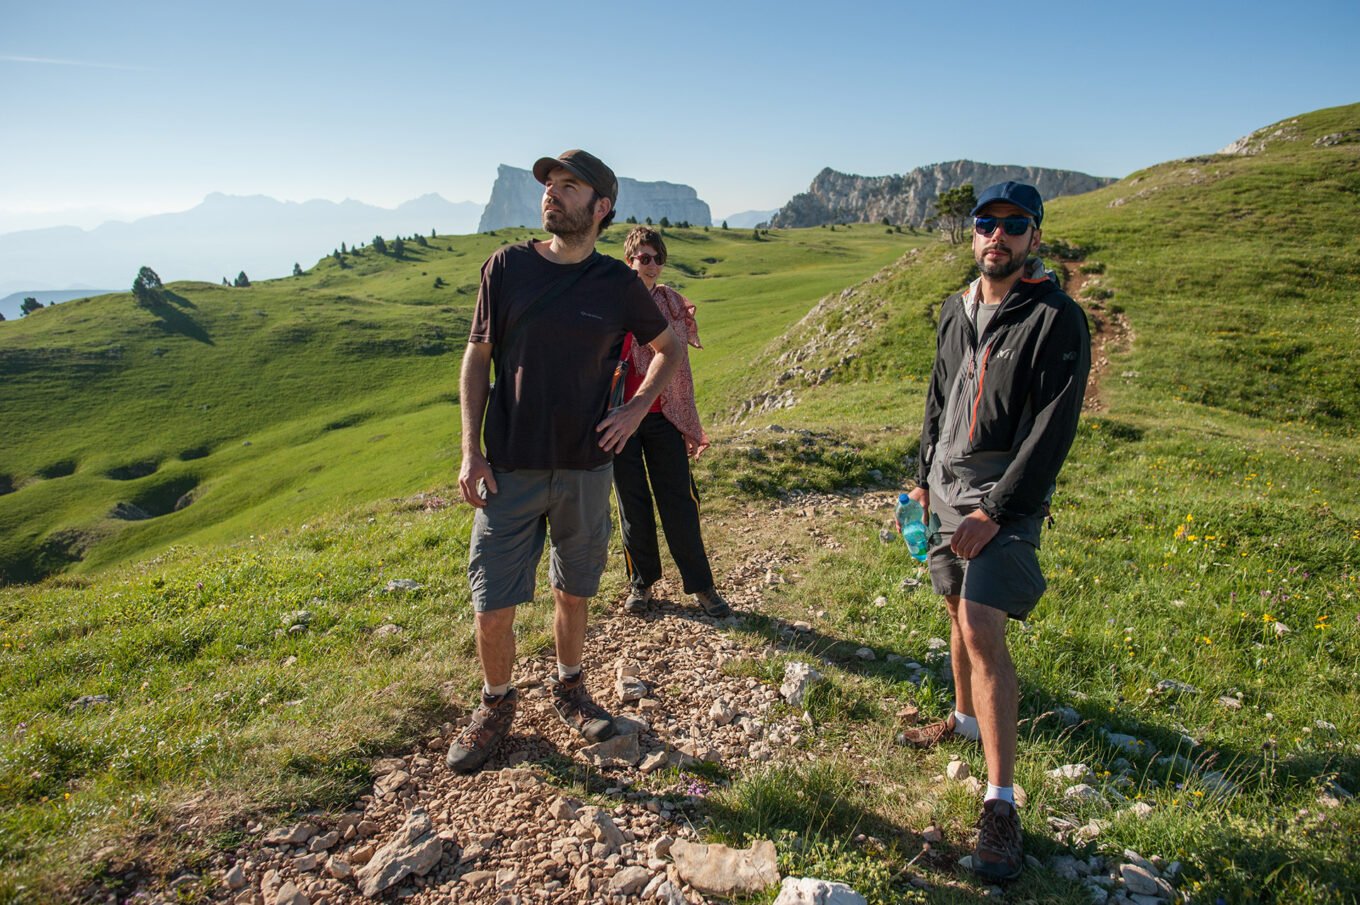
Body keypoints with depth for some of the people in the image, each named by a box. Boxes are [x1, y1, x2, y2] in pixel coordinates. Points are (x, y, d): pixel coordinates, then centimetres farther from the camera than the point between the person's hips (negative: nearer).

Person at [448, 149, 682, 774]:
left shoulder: (619, 284, -1)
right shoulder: (507, 267, -2)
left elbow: (668, 348, 14)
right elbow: (476, 359, 2)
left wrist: (635, 410, 1)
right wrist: (471, 451, -5)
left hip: (586, 469, 1)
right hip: (509, 469, 0)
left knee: (573, 592, 15)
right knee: (492, 605, 3)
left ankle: (569, 689, 39)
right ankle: (496, 705, 28)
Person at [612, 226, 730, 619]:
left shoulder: (672, 303, 7)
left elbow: (680, 368, 10)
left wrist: (691, 428, 8)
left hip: (663, 419, 2)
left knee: (680, 502, 3)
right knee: (633, 505, 9)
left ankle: (701, 585, 15)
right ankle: (641, 583, 24)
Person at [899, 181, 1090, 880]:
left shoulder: (1058, 320, -10)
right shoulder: (956, 310, 11)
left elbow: (1052, 429, -15)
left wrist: (995, 510, -19)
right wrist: (923, 477, 18)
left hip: (1006, 494, -7)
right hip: (946, 483, 7)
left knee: (981, 626, -17)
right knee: (959, 611, 17)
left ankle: (1001, 803, -8)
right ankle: (966, 720, 40)